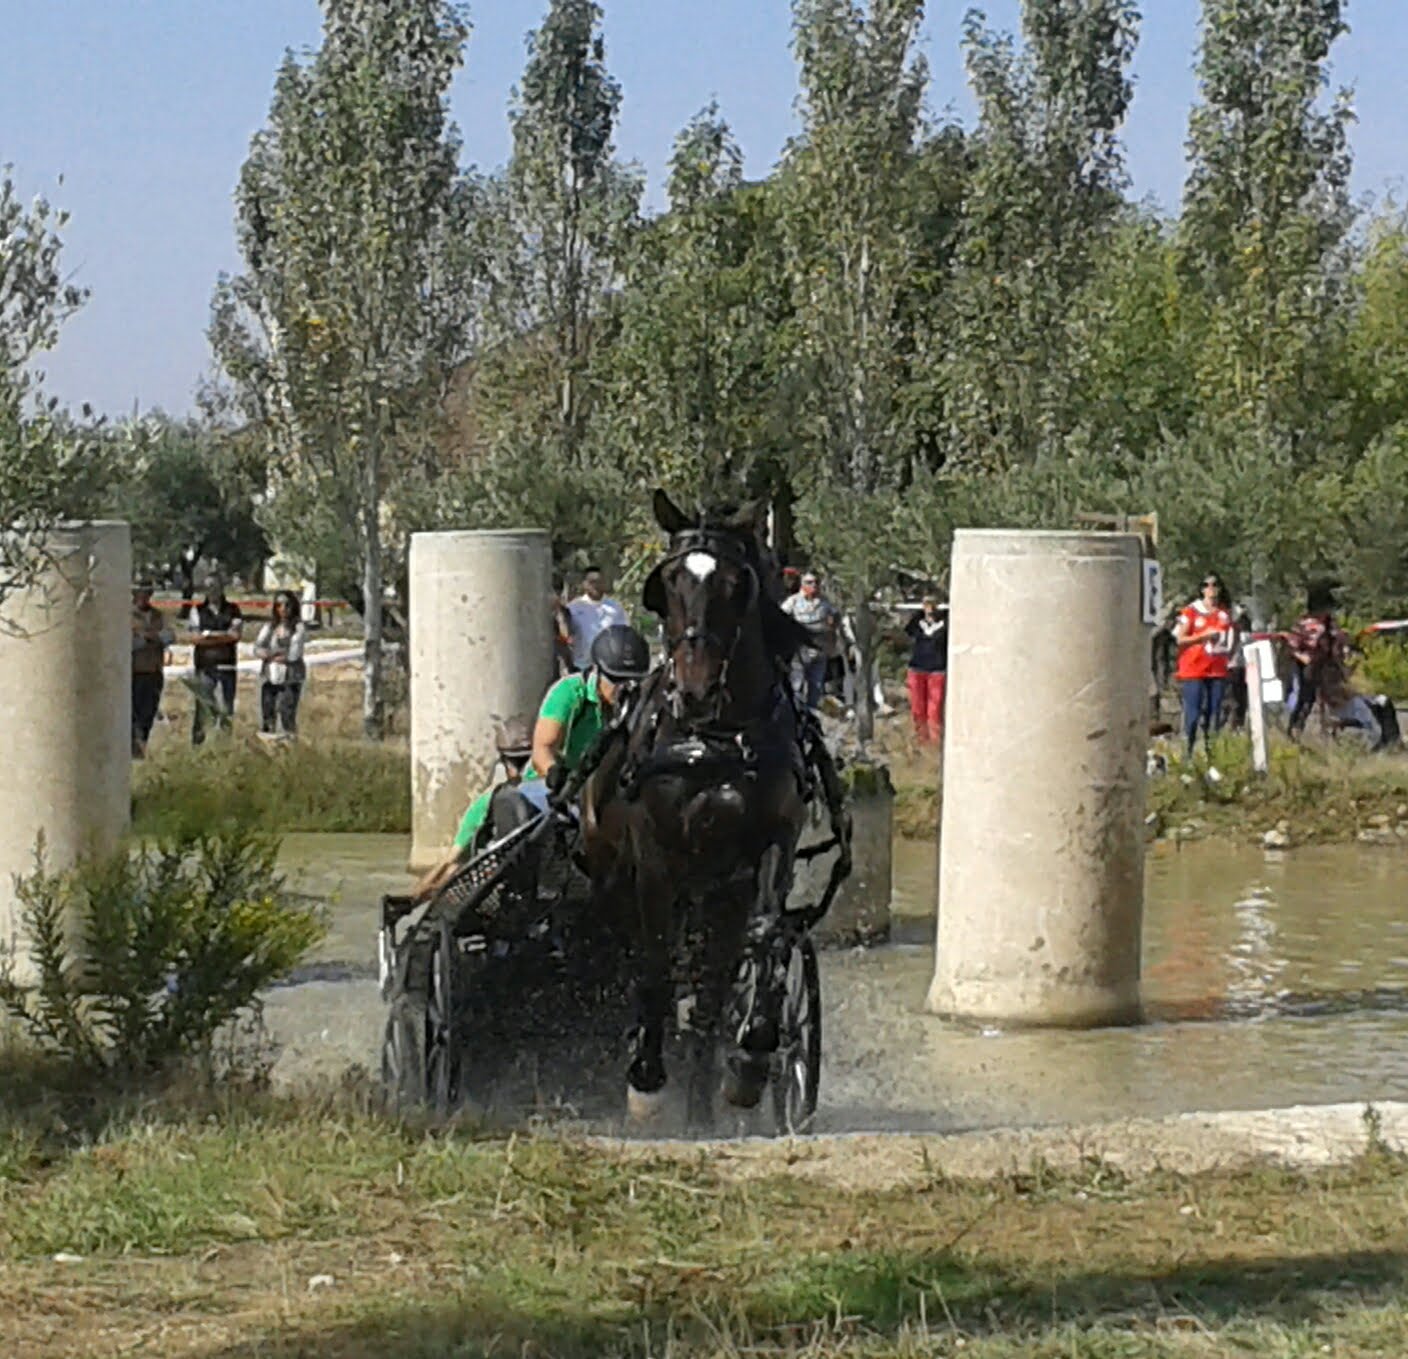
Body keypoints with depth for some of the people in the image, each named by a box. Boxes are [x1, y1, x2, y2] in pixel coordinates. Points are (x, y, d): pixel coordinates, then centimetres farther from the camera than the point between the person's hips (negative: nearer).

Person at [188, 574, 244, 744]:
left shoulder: (233, 610, 11)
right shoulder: (198, 610, 11)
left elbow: (235, 634, -2)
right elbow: (195, 638, 0)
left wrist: (207, 634, -2)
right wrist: (222, 636, -4)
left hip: (226, 665, 0)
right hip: (204, 665, 0)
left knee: (226, 708, -3)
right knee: (203, 705, -5)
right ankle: (197, 740, -3)